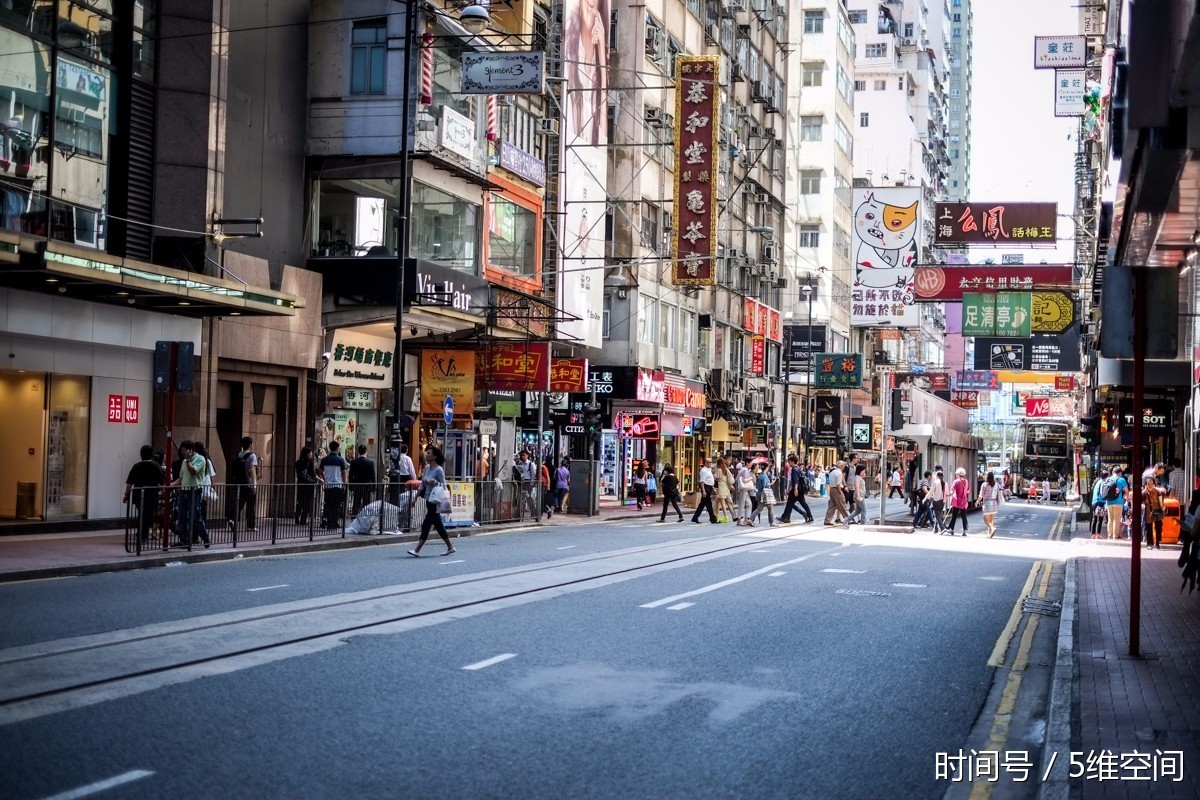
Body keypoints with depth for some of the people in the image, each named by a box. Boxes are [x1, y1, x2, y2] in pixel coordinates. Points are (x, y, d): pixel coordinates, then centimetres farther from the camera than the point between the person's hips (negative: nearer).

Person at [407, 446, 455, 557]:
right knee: (438, 525, 13)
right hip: (428, 499, 9)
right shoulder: (427, 468, 10)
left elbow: (443, 486, -12)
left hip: (435, 501, -9)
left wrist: (434, 482, -26)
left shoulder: (439, 470, -12)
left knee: (426, 524, -10)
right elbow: (422, 484, 17)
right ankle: (450, 548, 22)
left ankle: (417, 550, -12)